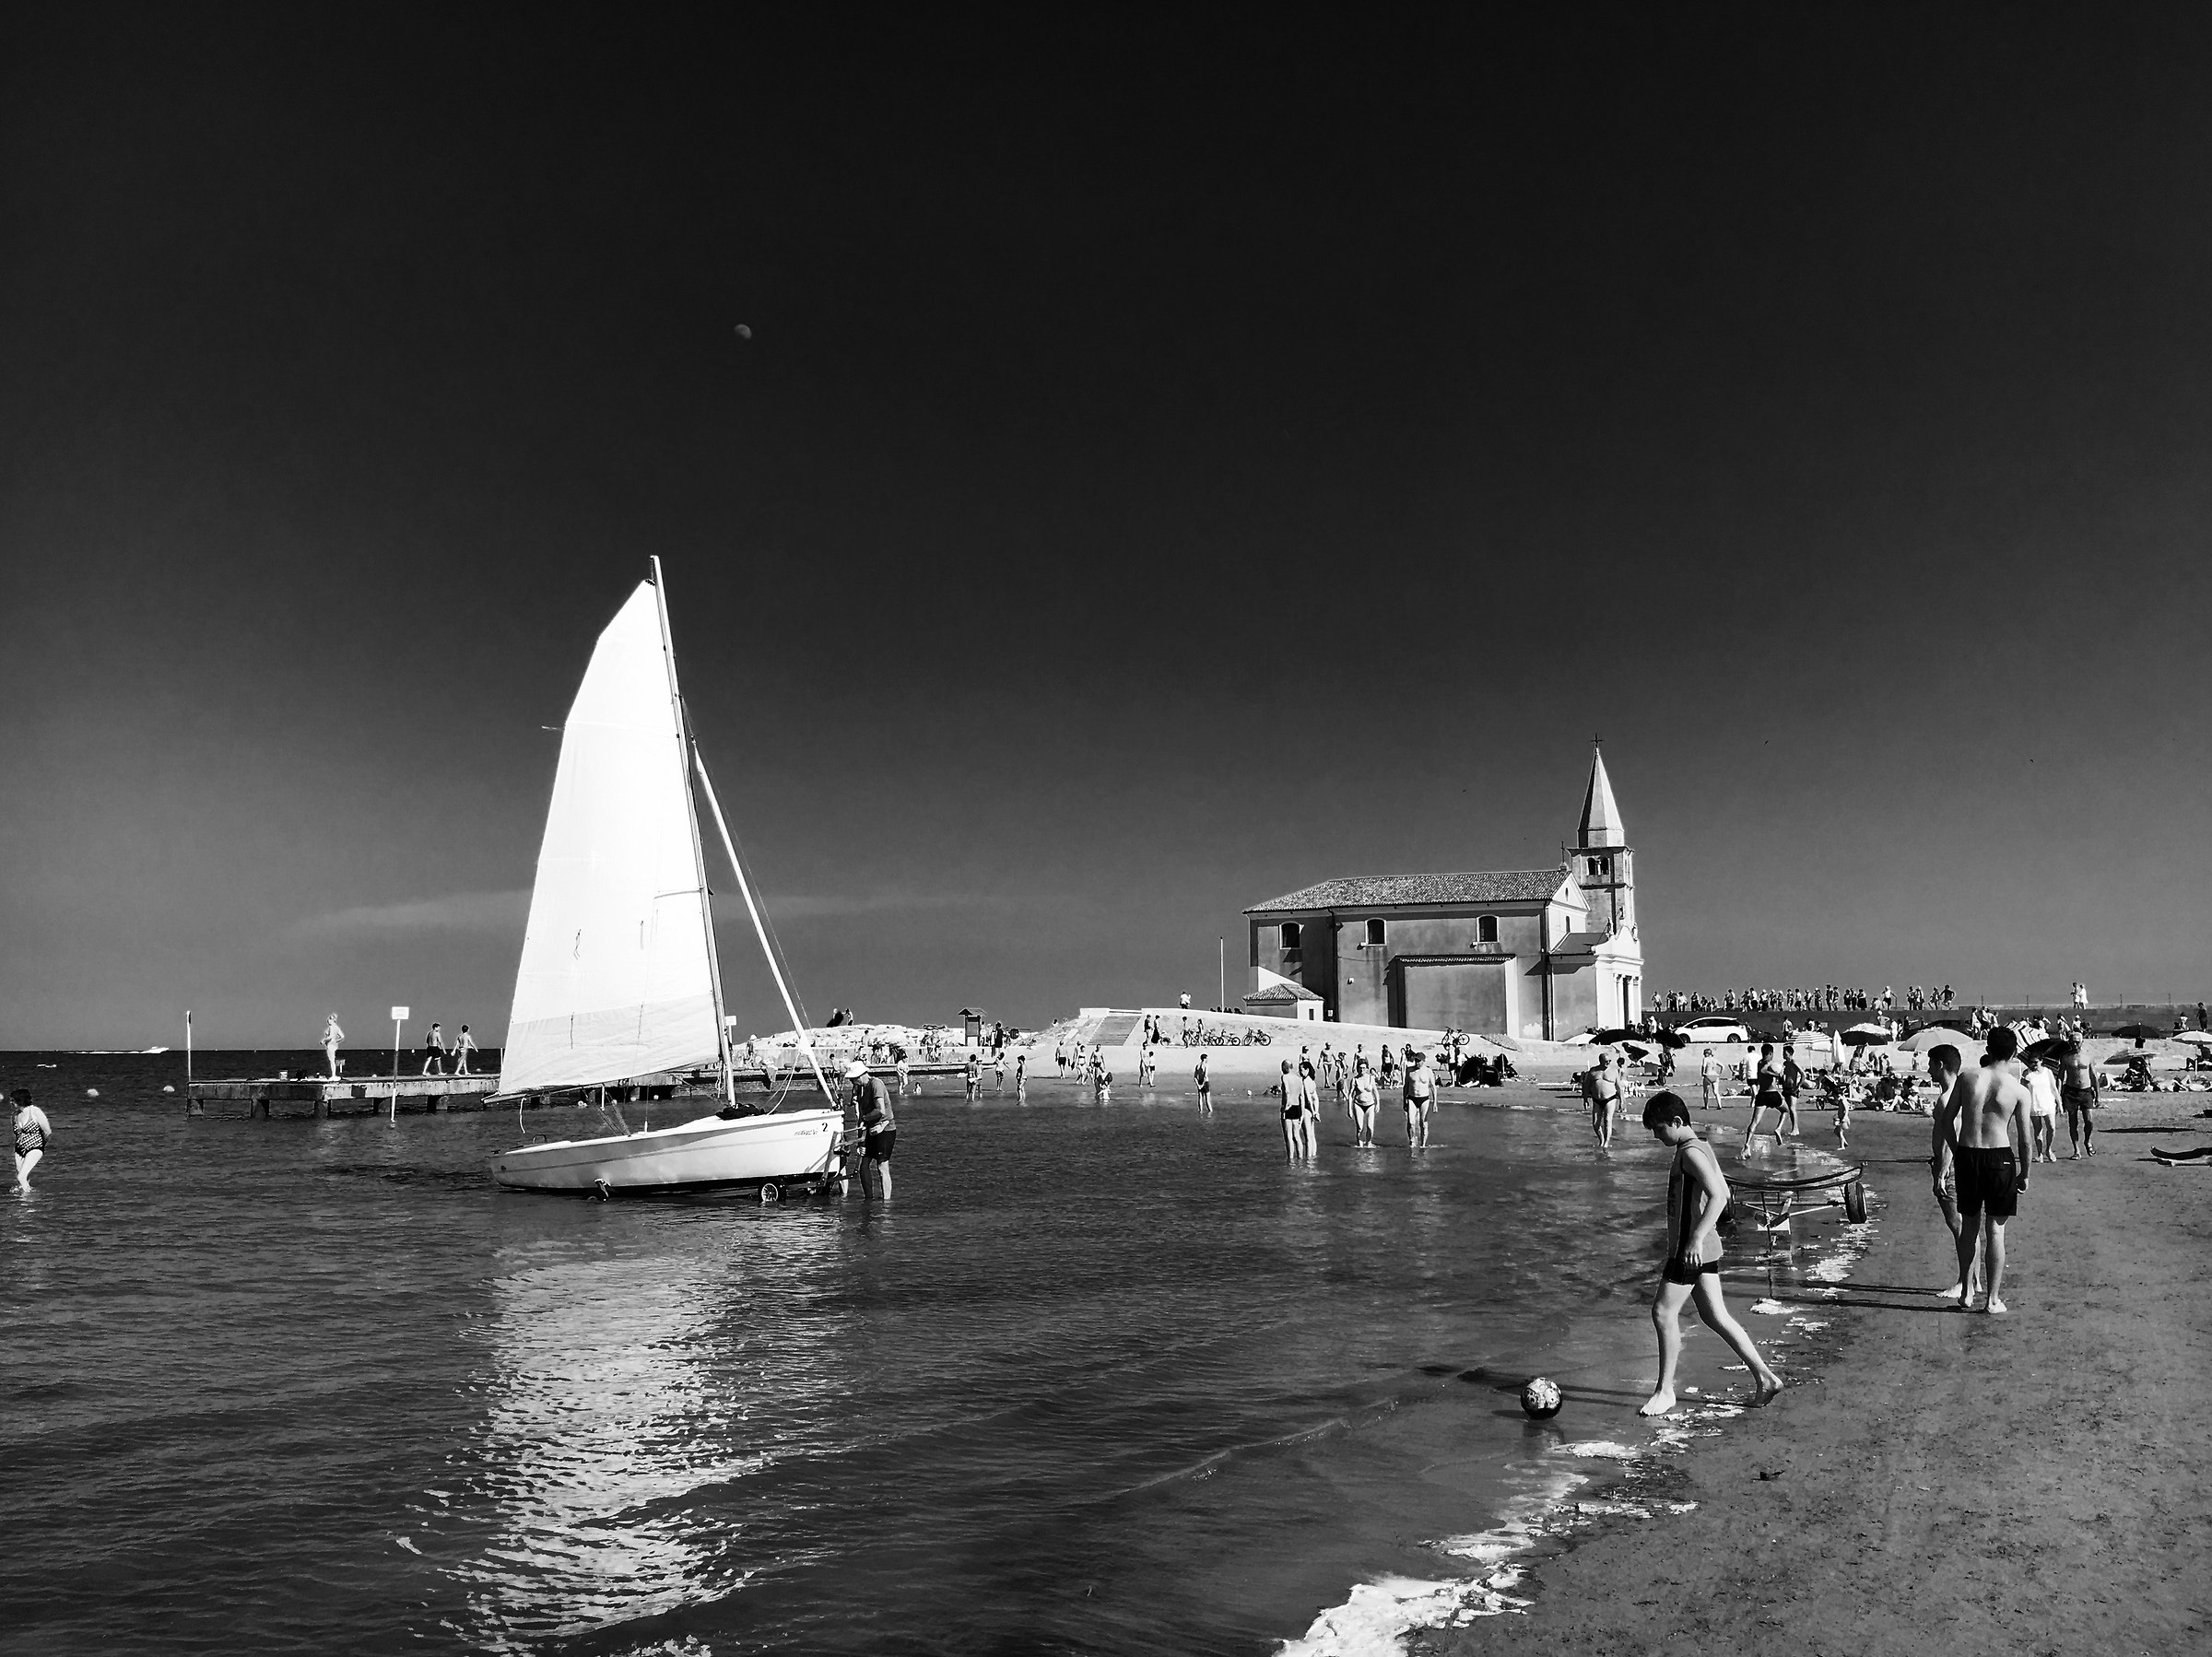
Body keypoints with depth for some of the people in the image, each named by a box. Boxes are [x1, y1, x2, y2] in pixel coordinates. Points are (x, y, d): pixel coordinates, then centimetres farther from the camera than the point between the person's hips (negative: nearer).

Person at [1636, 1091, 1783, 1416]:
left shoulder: (1690, 1153, -18)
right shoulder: (1701, 1147, 12)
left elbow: (1718, 1197, -28)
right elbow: (1723, 1192, 21)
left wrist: (1696, 1239, -30)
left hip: (1692, 1250, -10)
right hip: (1705, 1249, 10)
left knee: (1663, 1311, -4)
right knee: (1714, 1316, 14)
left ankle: (1665, 1391, 5)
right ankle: (1764, 1377, 18)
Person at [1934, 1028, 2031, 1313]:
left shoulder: (1967, 1080, -1)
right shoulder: (2018, 1091, -5)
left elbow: (1946, 1122, 2)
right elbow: (2024, 1138, -3)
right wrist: (2025, 1173, 9)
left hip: (1967, 1156, 2)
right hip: (2000, 1158, -2)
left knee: (1969, 1227, 14)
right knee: (1995, 1230, 6)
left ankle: (1967, 1294, 21)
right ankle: (1993, 1300, 11)